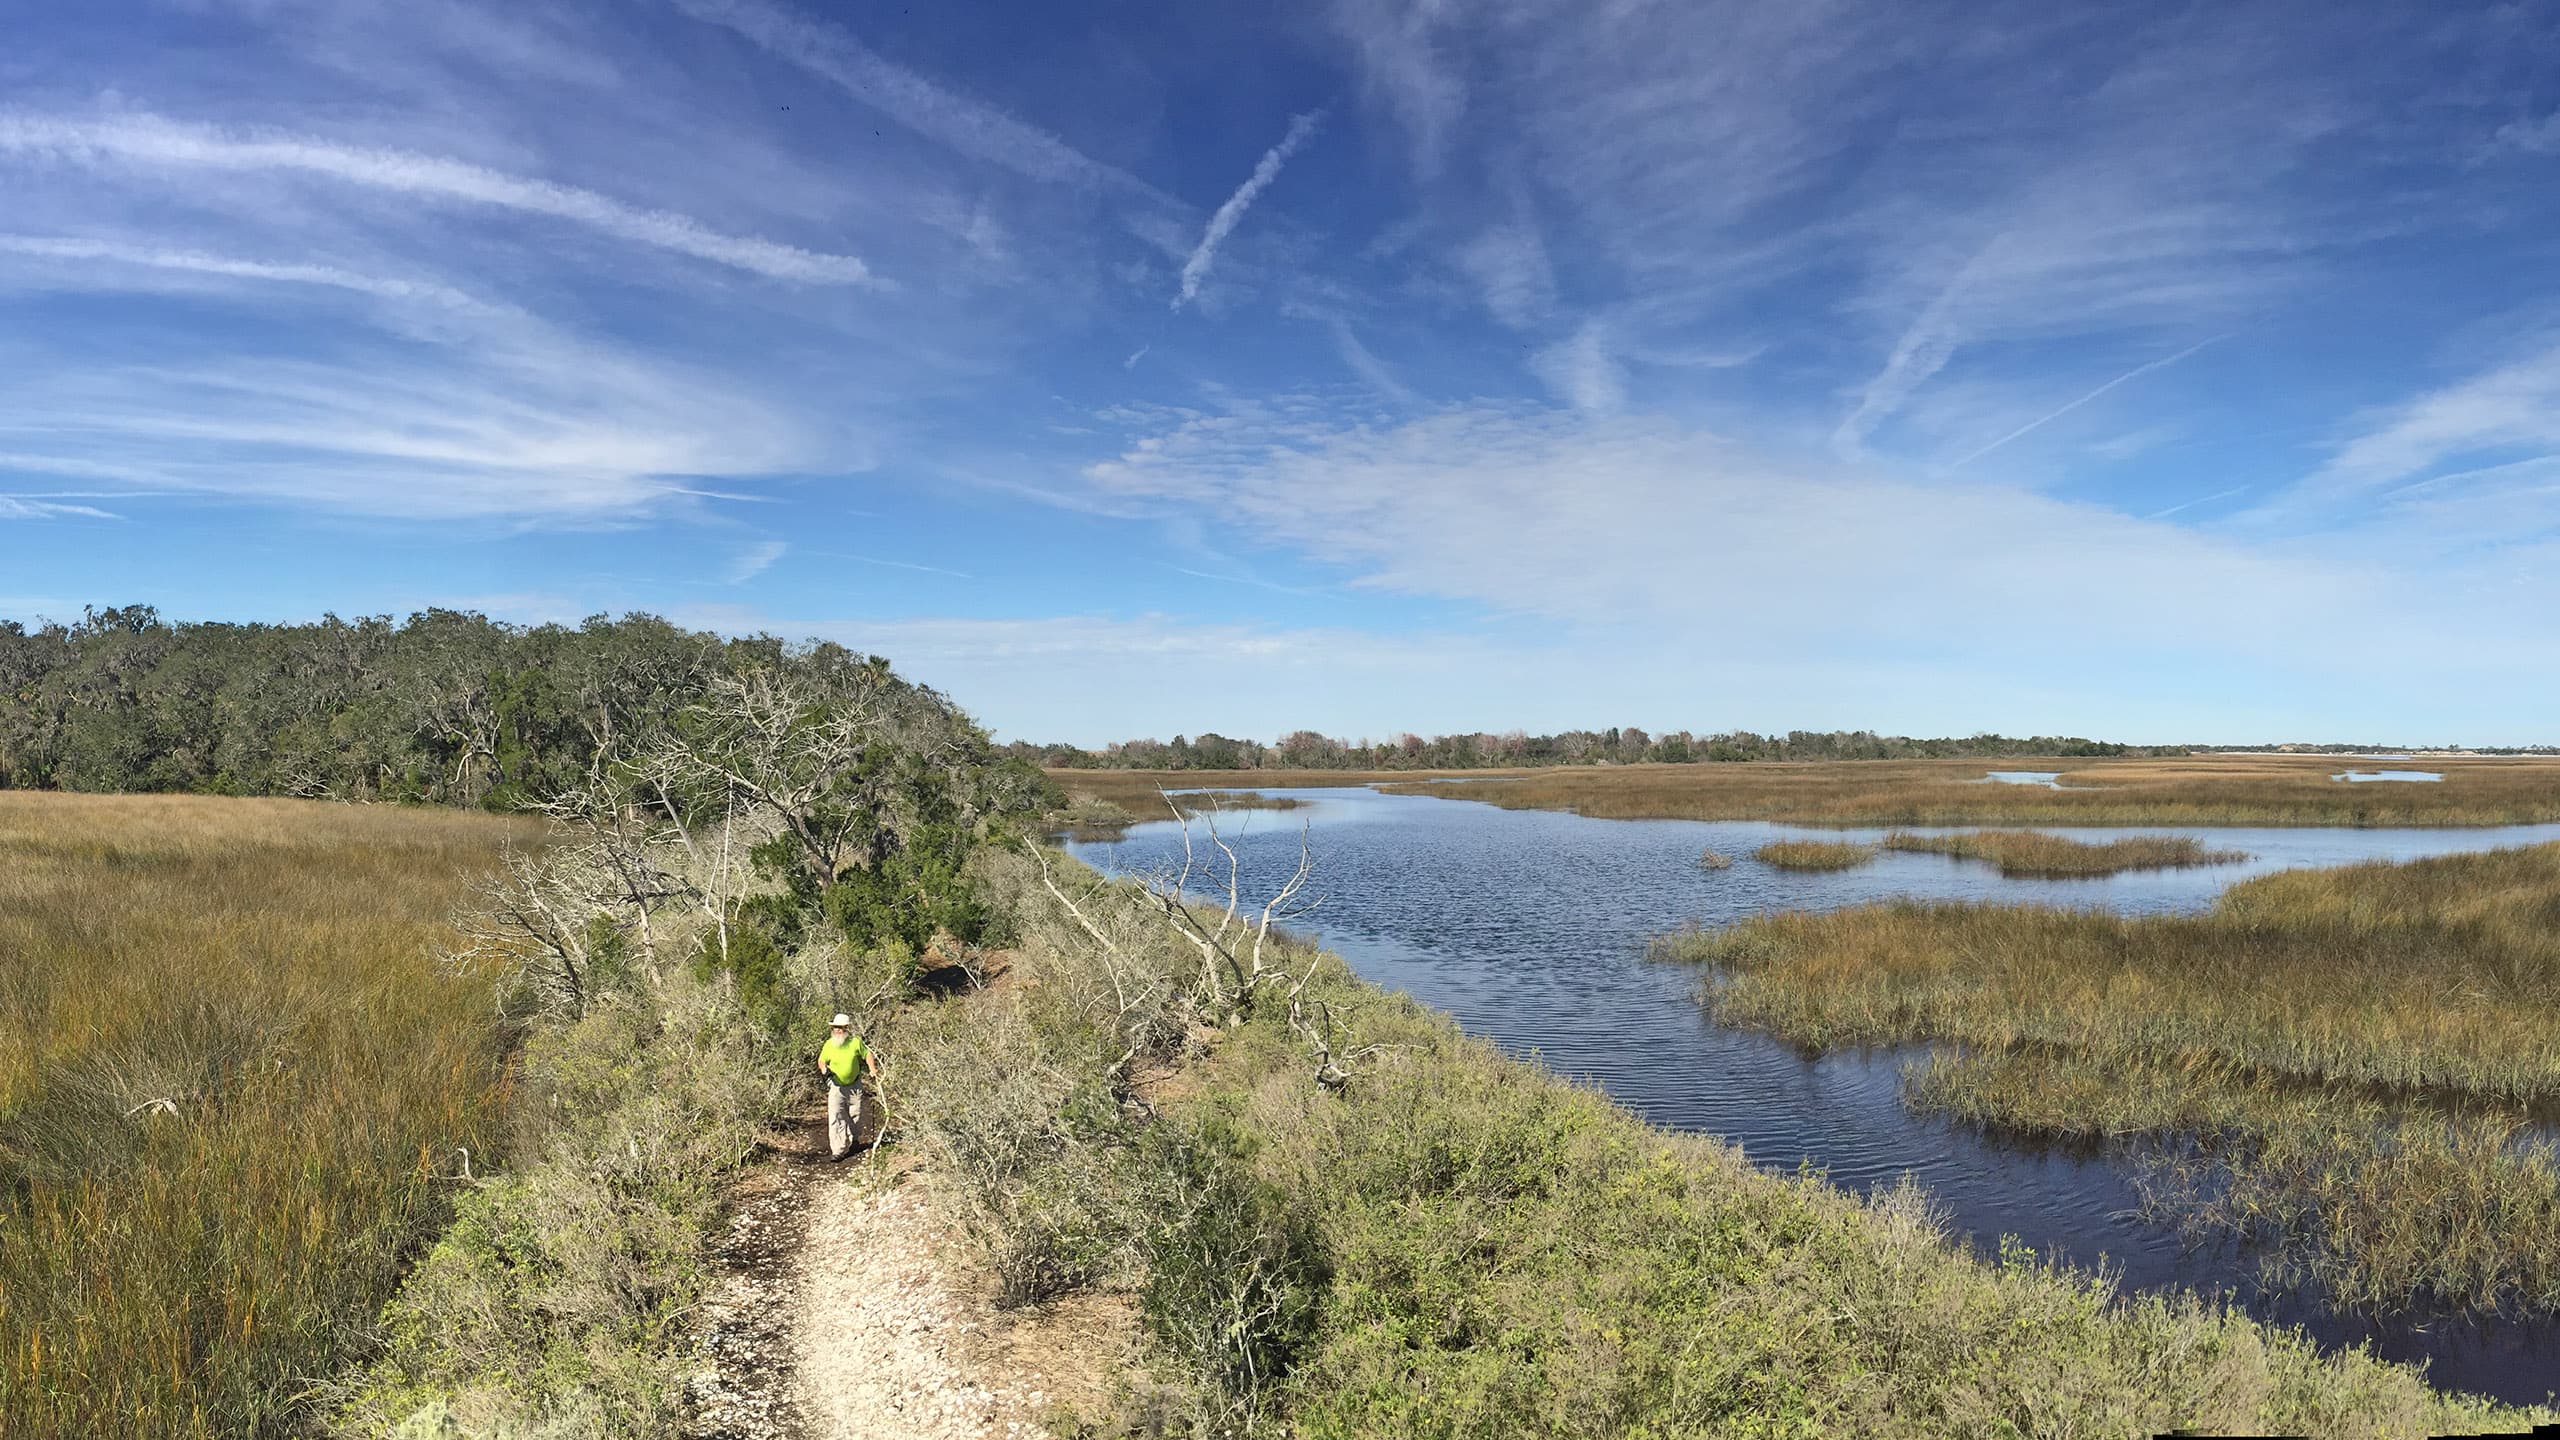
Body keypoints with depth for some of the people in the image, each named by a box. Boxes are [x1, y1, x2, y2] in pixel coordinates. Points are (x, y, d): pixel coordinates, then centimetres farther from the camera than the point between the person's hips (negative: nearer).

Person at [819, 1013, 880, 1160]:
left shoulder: (856, 1042, -10)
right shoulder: (829, 1044, -9)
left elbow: (867, 1055, 3)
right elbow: (821, 1060, 4)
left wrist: (873, 1072, -2)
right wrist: (824, 1069, -18)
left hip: (854, 1086, 1)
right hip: (836, 1086, -1)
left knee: (855, 1117, 13)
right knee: (835, 1117, -14)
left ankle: (850, 1141, 39)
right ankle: (837, 1151, -14)